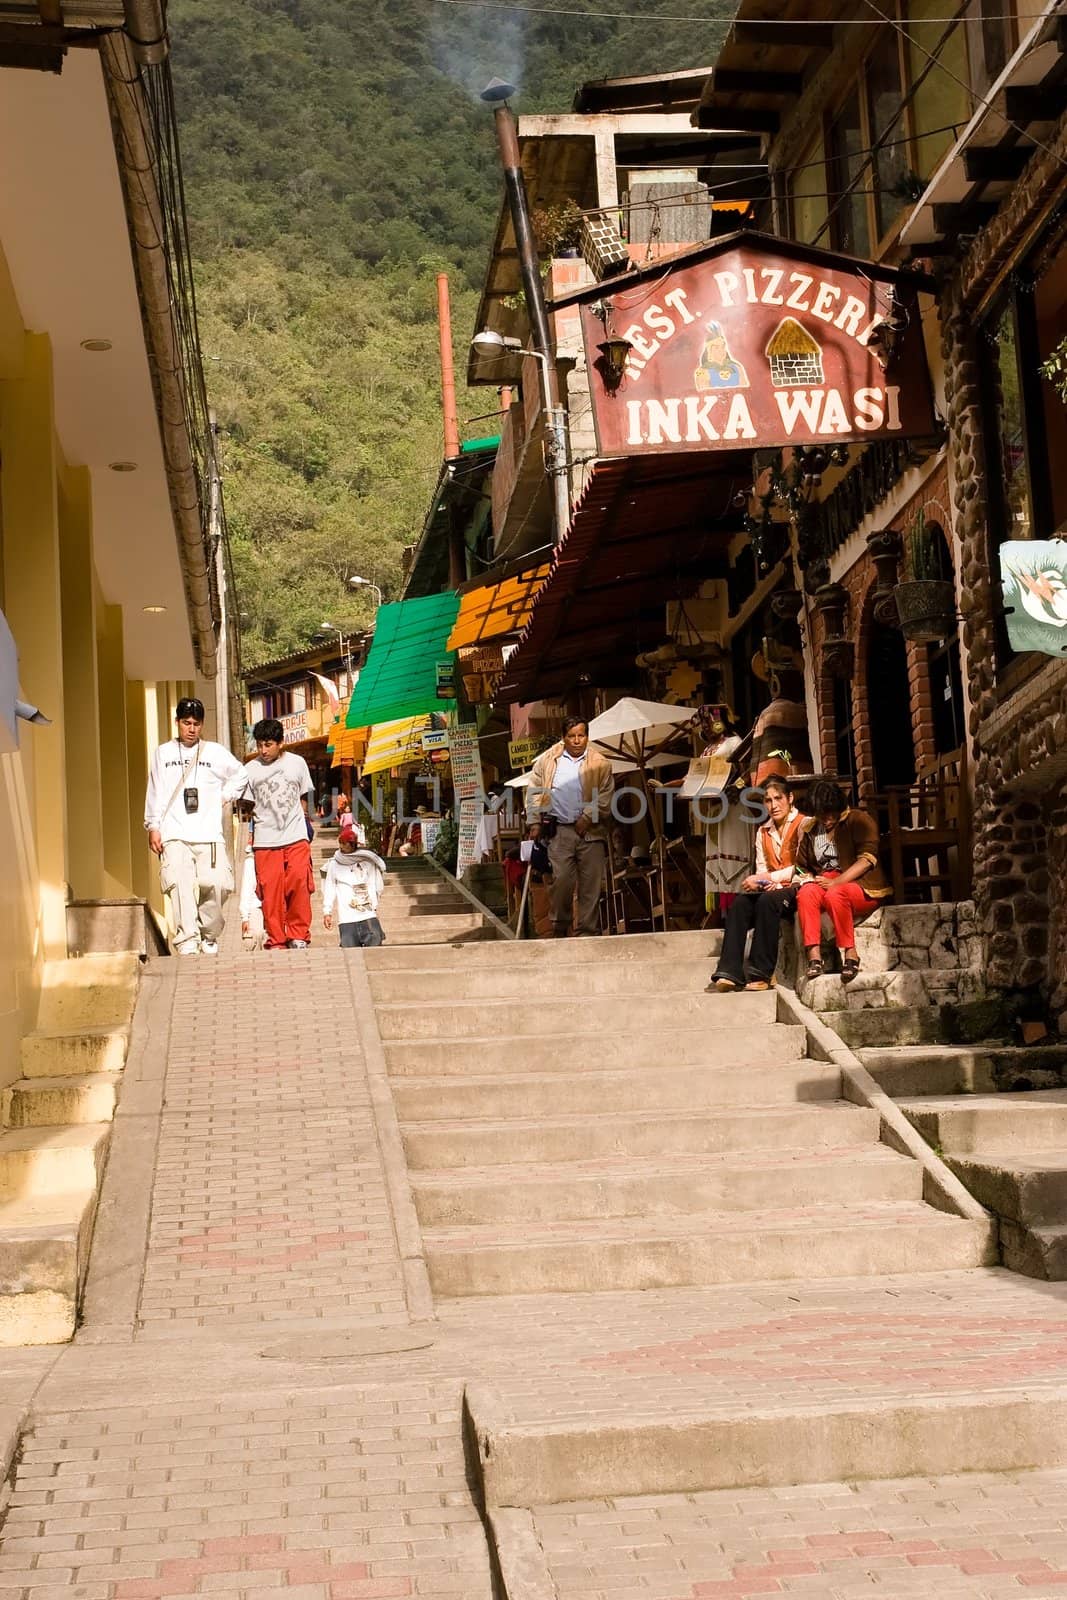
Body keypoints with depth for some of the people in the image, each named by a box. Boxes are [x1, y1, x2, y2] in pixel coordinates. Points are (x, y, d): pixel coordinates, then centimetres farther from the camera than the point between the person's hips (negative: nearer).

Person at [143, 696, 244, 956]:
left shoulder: (216, 752, 12)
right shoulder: (163, 753, 16)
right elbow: (155, 793, 14)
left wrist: (226, 795, 8)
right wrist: (153, 827, 7)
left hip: (209, 834, 0)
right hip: (174, 836, 0)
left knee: (216, 884, -14)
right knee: (180, 885, -19)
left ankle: (209, 937, 7)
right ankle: (187, 941, -22)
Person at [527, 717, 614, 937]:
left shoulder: (600, 764, 6)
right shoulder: (547, 760, 8)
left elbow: (605, 797, 2)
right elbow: (535, 792, 10)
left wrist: (587, 818, -9)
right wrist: (534, 822, 3)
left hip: (591, 831, 0)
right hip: (559, 830, 0)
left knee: (591, 884, -1)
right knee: (561, 881, -6)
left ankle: (588, 931, 5)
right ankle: (559, 930, 8)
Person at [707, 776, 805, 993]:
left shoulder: (803, 825, -2)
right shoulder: (763, 831, 19)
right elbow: (761, 869, 10)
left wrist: (767, 878, -18)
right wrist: (768, 883, -14)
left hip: (796, 888, -6)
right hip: (772, 888, 6)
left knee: (767, 901, -36)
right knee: (740, 903, -24)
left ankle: (761, 973, -33)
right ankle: (729, 973, -34)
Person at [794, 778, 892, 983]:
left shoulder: (859, 820, 1)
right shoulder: (810, 829, 17)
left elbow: (867, 858, -11)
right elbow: (802, 867, 20)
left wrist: (836, 882, -20)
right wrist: (811, 880, -5)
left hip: (861, 886, -4)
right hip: (824, 882, 4)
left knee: (835, 895, -38)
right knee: (806, 893, -30)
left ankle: (850, 953, -29)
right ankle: (813, 955, -38)